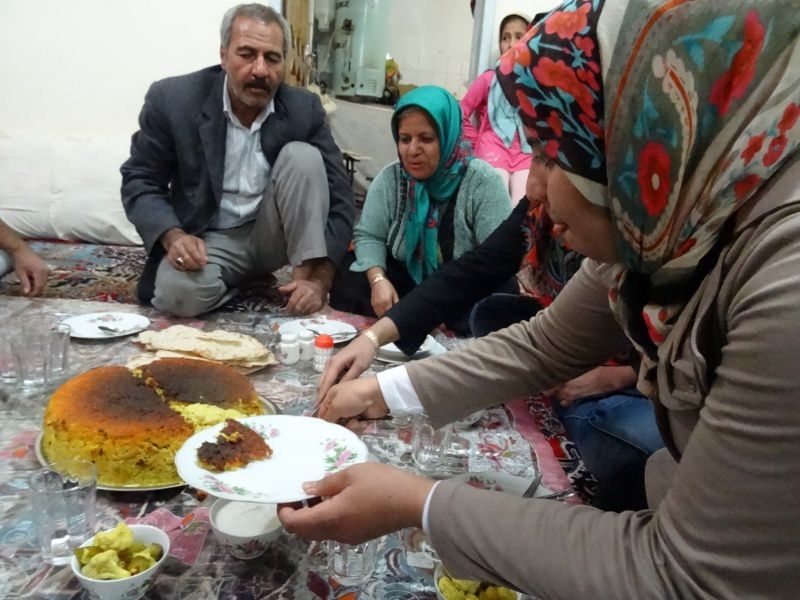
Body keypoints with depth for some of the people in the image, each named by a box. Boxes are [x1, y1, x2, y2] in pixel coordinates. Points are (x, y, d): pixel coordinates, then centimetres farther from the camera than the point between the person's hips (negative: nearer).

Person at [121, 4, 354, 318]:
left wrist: (319, 280, -24)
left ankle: (305, 276, -20)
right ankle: (250, 282, -2)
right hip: (207, 241, 0)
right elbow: (139, 182, -4)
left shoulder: (304, 109, -9)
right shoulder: (173, 99, -12)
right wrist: (173, 237, -26)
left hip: (271, 237, 1)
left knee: (303, 157, -22)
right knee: (178, 292, -32)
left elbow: (339, 199, -10)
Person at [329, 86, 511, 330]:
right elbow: (369, 236, -2)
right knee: (347, 287, -17)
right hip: (405, 283, 3)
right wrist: (378, 279, -24)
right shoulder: (390, 177, -4)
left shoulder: (482, 181, -16)